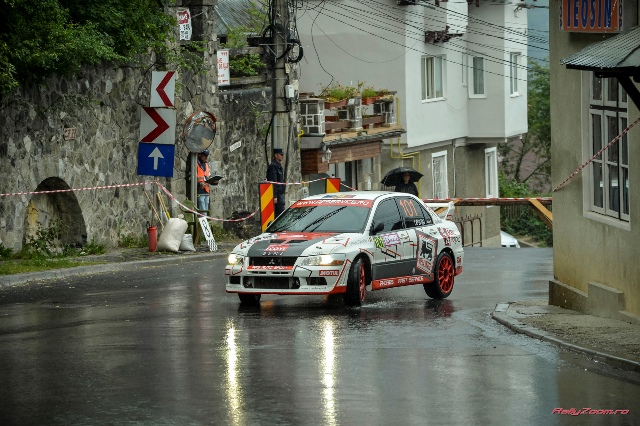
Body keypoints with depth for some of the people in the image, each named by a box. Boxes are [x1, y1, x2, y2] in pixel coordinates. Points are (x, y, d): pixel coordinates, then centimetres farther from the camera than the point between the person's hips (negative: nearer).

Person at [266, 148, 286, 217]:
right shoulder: (273, 166, -14)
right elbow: (273, 182, -19)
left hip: (280, 194, 10)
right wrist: (274, 196, -23)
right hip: (276, 194, -10)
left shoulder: (279, 166, 18)